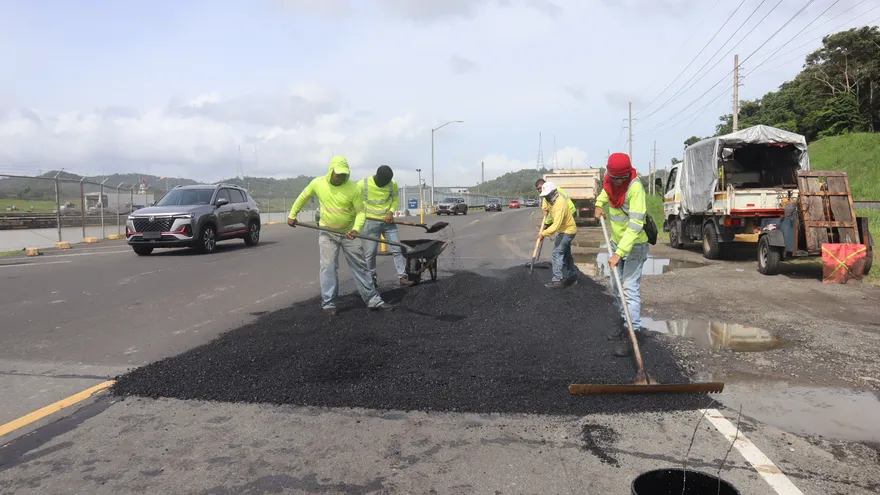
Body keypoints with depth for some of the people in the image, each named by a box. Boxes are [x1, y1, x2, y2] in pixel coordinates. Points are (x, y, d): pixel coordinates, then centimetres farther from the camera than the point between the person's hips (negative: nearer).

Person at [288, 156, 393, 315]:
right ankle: (329, 304, 7)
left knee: (360, 266, 5)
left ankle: (373, 300, 12)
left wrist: (356, 229, -30)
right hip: (327, 233, 0)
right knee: (328, 267, -2)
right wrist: (292, 214, 12)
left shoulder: (353, 188, -16)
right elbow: (303, 197, 9)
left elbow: (360, 212, -13)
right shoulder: (317, 183, -9)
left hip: (348, 233, 0)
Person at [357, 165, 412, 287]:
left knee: (397, 249, -2)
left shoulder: (393, 184, -4)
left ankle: (402, 277, 2)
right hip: (370, 222, -2)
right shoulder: (362, 184, -11)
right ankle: (372, 278, 19)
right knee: (370, 252, 3)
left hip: (388, 221, 2)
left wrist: (391, 212, -7)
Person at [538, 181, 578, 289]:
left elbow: (556, 225, -38)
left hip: (567, 231, -10)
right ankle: (572, 274, 37)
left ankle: (557, 280, -16)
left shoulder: (560, 205, -32)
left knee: (557, 253, -15)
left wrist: (543, 233, -32)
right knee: (565, 253, 22)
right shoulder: (554, 199, -3)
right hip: (565, 230, 10)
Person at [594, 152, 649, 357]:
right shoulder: (610, 180, -6)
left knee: (630, 288, -14)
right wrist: (599, 204, 5)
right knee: (617, 286, 17)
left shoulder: (635, 188, -28)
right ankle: (625, 323, 32)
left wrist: (619, 253, -40)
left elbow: (635, 225, -35)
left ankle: (634, 332, -10)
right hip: (617, 241, 8)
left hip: (634, 244, -8)